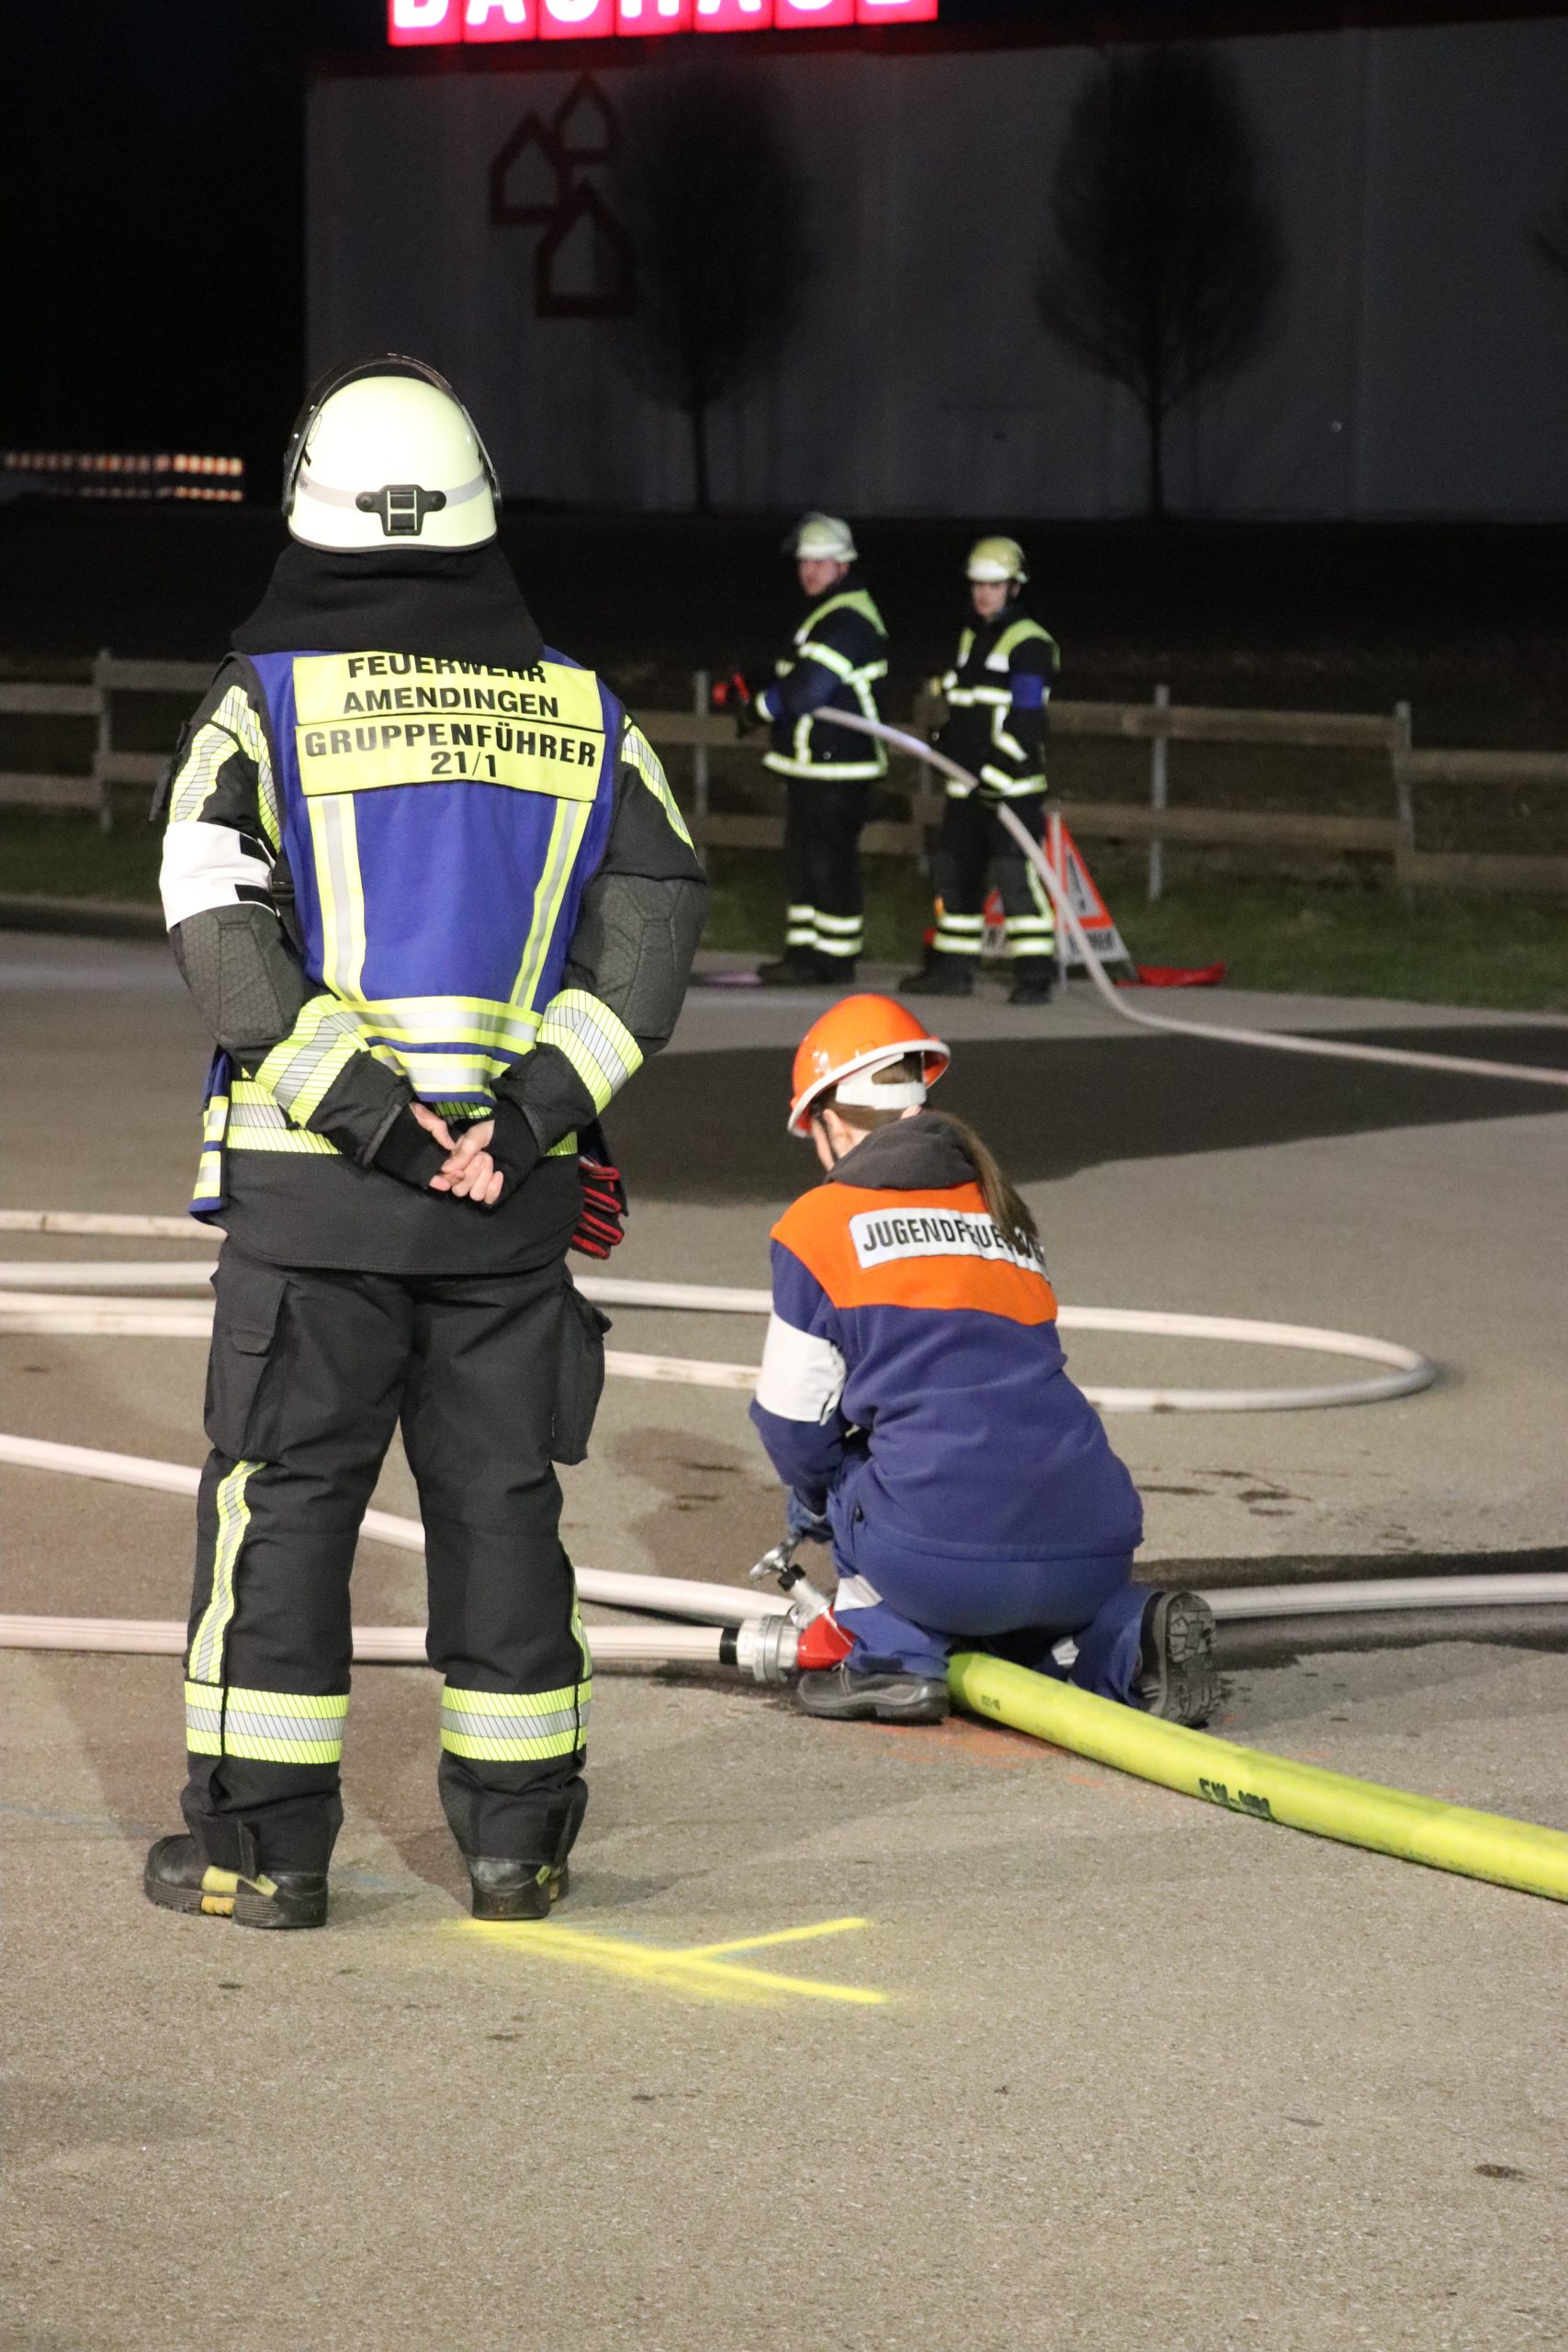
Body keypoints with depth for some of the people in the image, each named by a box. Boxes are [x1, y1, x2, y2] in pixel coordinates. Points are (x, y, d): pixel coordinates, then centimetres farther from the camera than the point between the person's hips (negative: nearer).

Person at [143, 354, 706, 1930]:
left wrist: (370, 1115, -14)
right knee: (499, 1500, 11)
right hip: (517, 1196, 3)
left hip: (311, 1181, -3)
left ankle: (263, 1845, 7)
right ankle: (516, 1840, 16)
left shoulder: (264, 704, -3)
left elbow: (226, 942, -13)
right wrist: (532, 1111, -9)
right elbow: (649, 931, -1)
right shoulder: (581, 714, 7)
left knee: (281, 1499, 4)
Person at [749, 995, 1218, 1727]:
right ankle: (1127, 1637, 5)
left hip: (947, 1564, -4)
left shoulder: (819, 1222, 7)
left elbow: (793, 1422, 10)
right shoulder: (1005, 1214, 23)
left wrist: (815, 1501, 32)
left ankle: (889, 1652, 8)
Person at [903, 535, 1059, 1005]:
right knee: (955, 872, 12)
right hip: (967, 782, 9)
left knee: (1017, 877, -14)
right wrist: (946, 742, 26)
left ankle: (1035, 975, -12)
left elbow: (1025, 719, -18)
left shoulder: (1029, 644, -10)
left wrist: (997, 772, -23)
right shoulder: (970, 636, 17)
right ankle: (951, 968, 21)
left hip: (1012, 785, -9)